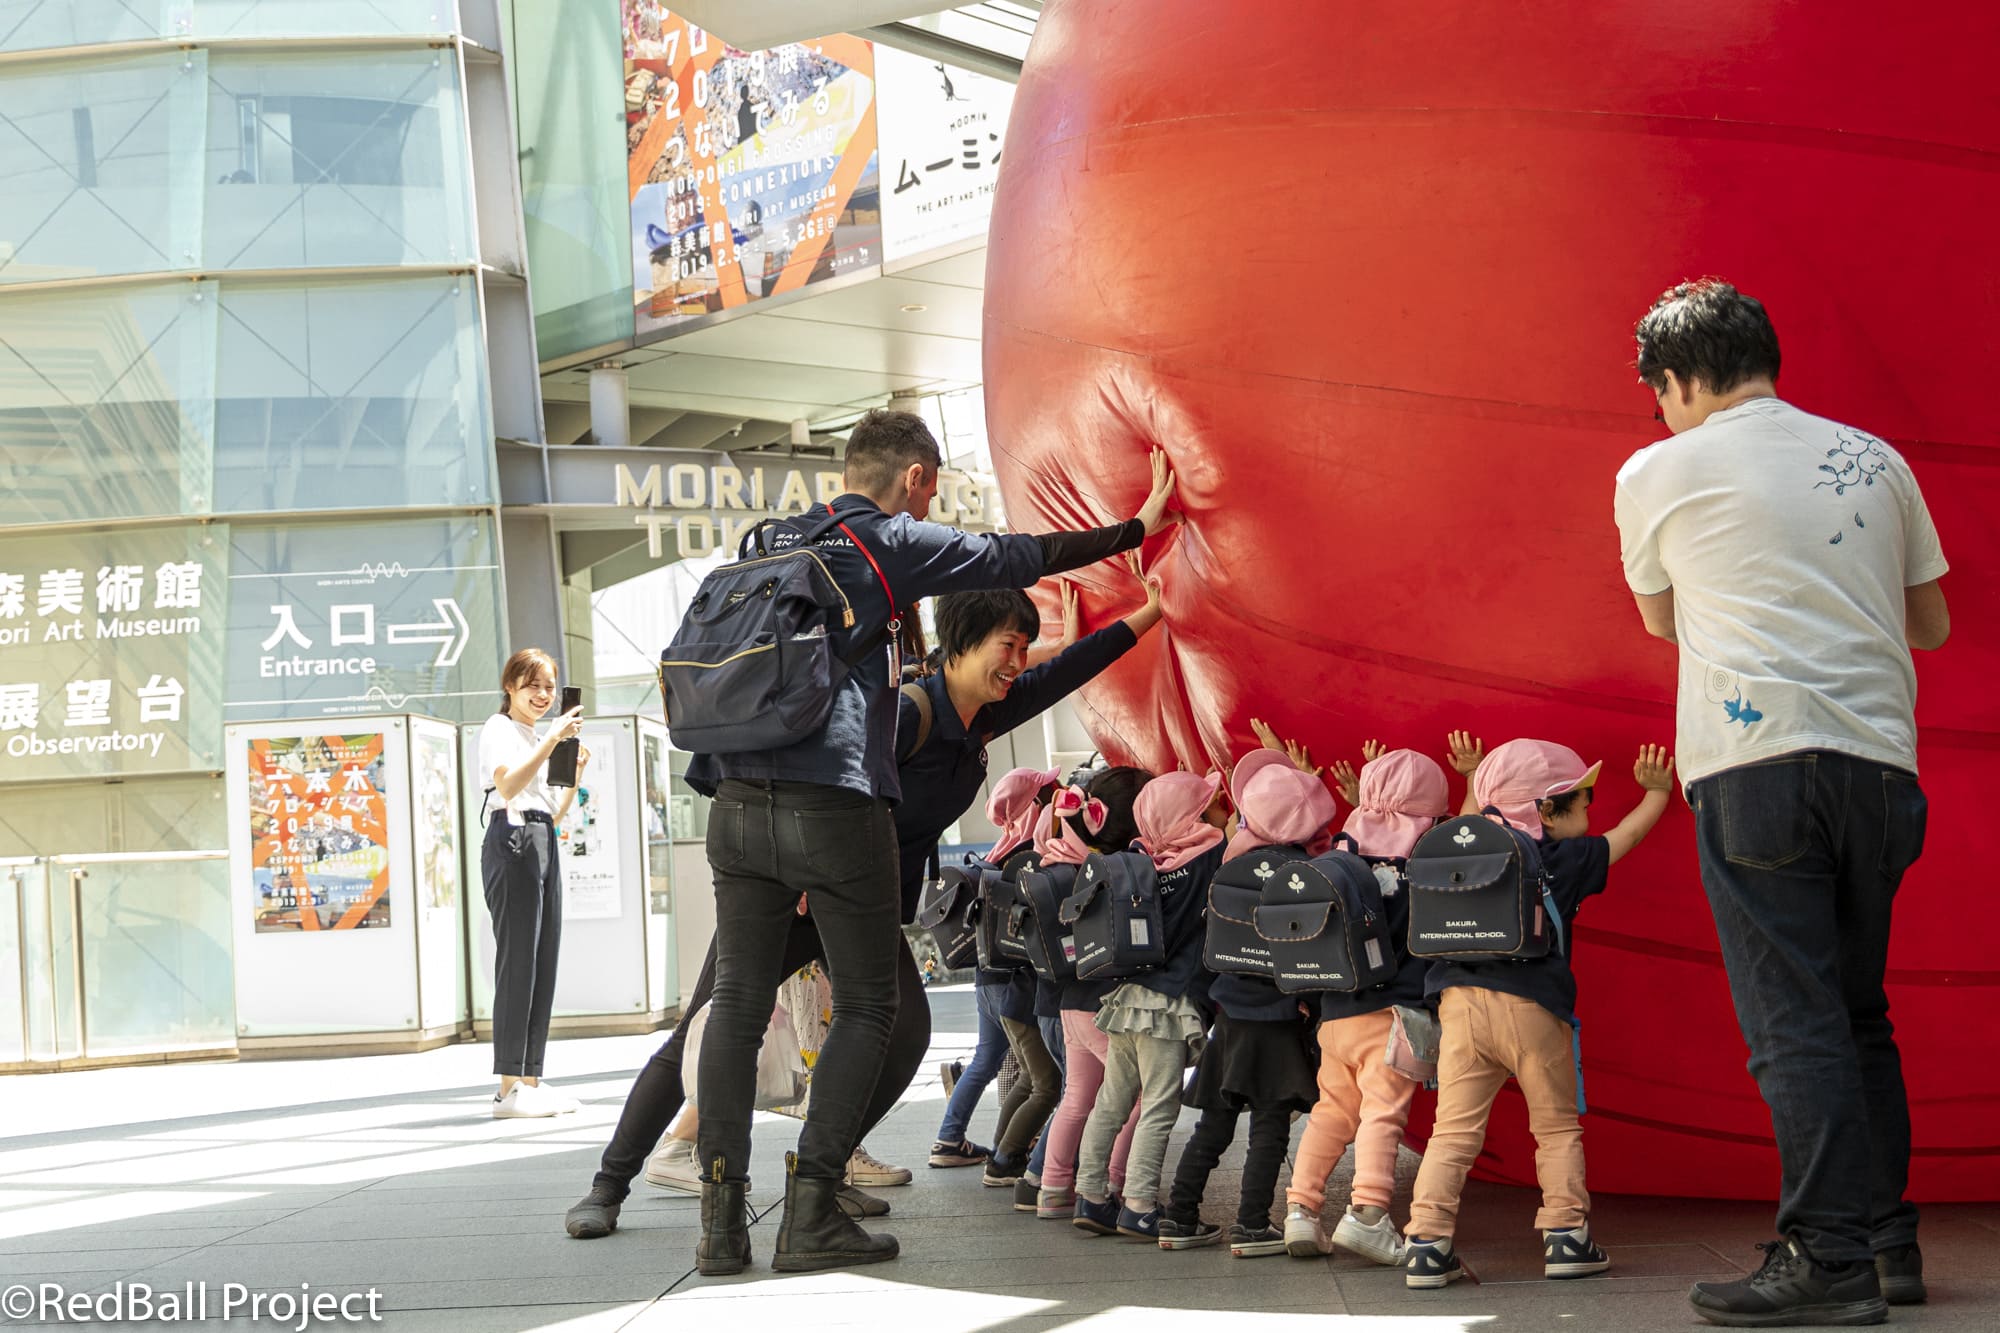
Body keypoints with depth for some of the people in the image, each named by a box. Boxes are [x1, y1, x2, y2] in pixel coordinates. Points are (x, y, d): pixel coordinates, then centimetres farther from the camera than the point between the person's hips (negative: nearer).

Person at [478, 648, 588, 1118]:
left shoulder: (537, 739, 24)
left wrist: (575, 774, 9)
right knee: (517, 963, -12)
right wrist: (553, 739, -27)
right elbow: (507, 787, -21)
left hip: (544, 844, 9)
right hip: (513, 841, -9)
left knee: (544, 965, 5)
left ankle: (531, 1081, 8)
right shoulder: (499, 730, -1)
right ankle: (509, 1089, -13)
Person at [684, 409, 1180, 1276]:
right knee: (866, 1007, 6)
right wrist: (1136, 528, 19)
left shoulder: (770, 542, 18)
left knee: (737, 1002, 8)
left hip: (737, 805, 6)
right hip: (836, 807, -5)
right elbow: (1017, 558, 7)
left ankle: (722, 1215, 1)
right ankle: (811, 1214, -3)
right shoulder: (892, 542, 1)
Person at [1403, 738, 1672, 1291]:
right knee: (1557, 1126, 12)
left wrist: (1476, 784, 51)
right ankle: (1565, 1235, 9)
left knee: (1455, 1129, 1)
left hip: (1459, 1001, 3)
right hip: (1530, 1007, -3)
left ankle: (1427, 1244, -6)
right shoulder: (1566, 859, 5)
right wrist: (1656, 793, 35)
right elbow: (1625, 836, 19)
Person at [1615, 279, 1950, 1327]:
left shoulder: (1659, 473, 5)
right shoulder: (1873, 461, 15)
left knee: (1793, 1021, -5)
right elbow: (1933, 623, 23)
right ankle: (1889, 1241, 16)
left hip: (1756, 766, -5)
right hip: (1880, 762, 5)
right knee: (1858, 1015, 15)